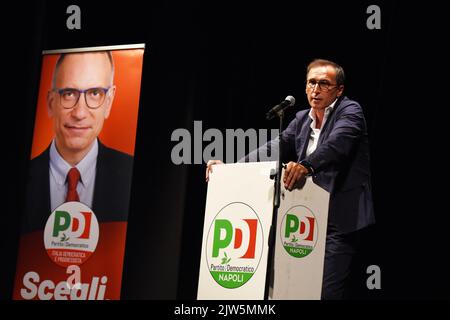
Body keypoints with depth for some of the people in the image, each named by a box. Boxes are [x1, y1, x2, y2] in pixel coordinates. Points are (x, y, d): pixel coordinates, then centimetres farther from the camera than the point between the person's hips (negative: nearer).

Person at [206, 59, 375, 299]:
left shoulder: (350, 111, -4)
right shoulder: (302, 119, 16)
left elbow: (336, 144, -24)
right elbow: (273, 149, 8)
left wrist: (306, 166, -44)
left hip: (340, 219, -7)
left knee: (326, 291, -13)